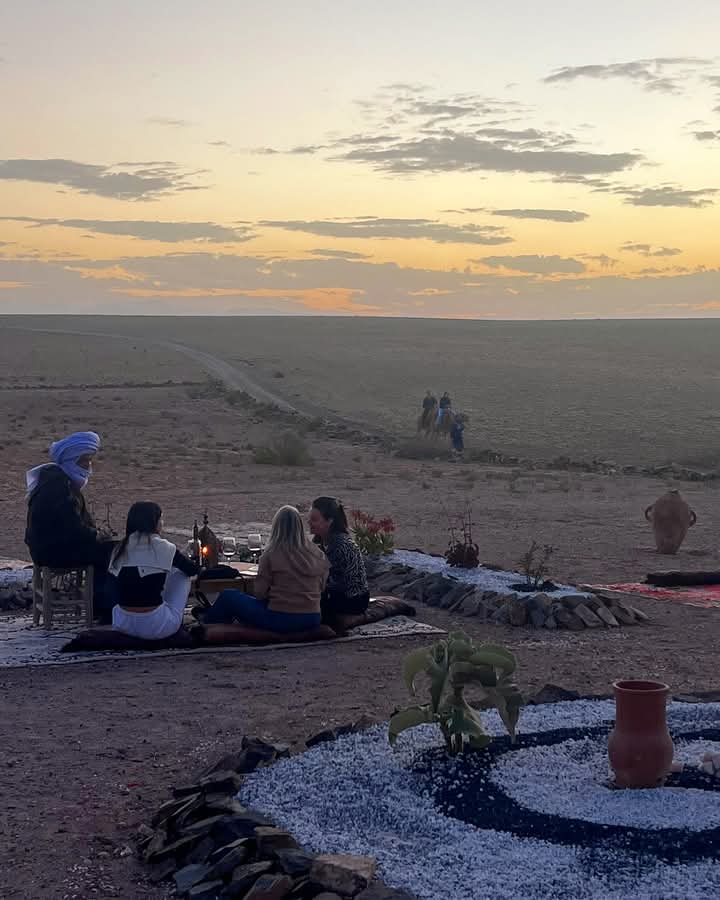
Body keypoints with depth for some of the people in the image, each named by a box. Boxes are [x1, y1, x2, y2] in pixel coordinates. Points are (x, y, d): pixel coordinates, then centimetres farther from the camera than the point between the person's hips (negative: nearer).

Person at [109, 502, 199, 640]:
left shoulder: (120, 549, 6)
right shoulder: (162, 547, -7)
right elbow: (193, 570, 9)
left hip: (124, 625, 5)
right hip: (156, 628, -5)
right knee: (181, 574, 18)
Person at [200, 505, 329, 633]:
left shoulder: (271, 554, -11)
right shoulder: (318, 555, 0)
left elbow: (260, 593, -4)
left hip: (279, 620, -5)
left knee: (228, 596, 16)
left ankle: (208, 621, 41)